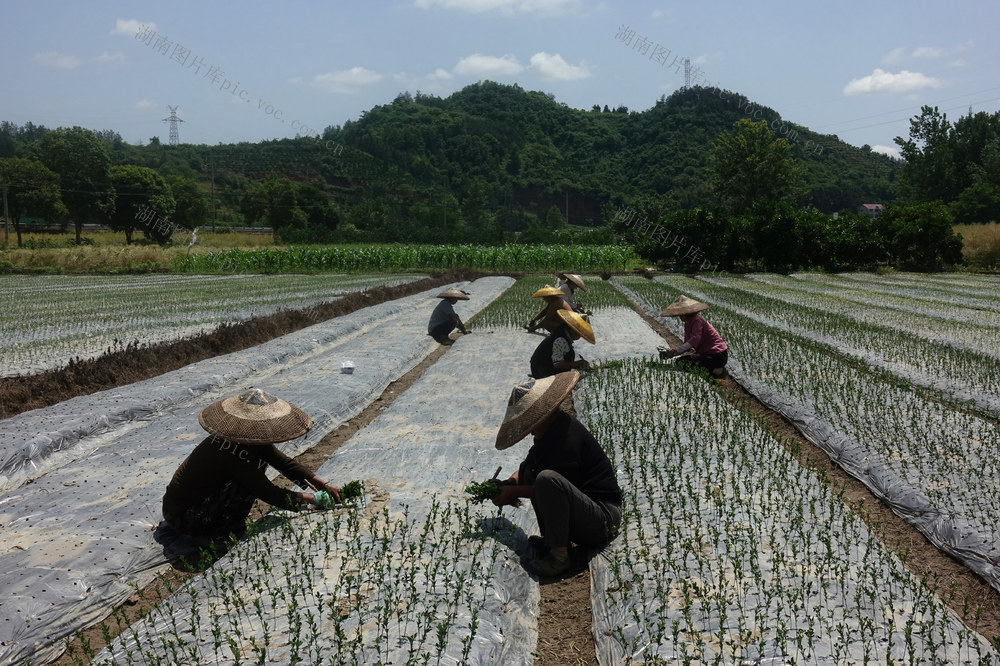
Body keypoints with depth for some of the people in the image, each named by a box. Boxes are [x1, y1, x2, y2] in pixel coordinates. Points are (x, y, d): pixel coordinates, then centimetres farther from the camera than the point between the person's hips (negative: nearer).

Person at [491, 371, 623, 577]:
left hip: (604, 518, -11)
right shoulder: (551, 430, 9)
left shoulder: (565, 438, -22)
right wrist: (511, 482, 2)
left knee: (547, 479, -33)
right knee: (530, 470, 10)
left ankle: (558, 555, -22)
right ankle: (550, 540, 5)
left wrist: (515, 492, -8)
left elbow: (551, 484, -19)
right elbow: (527, 466, 20)